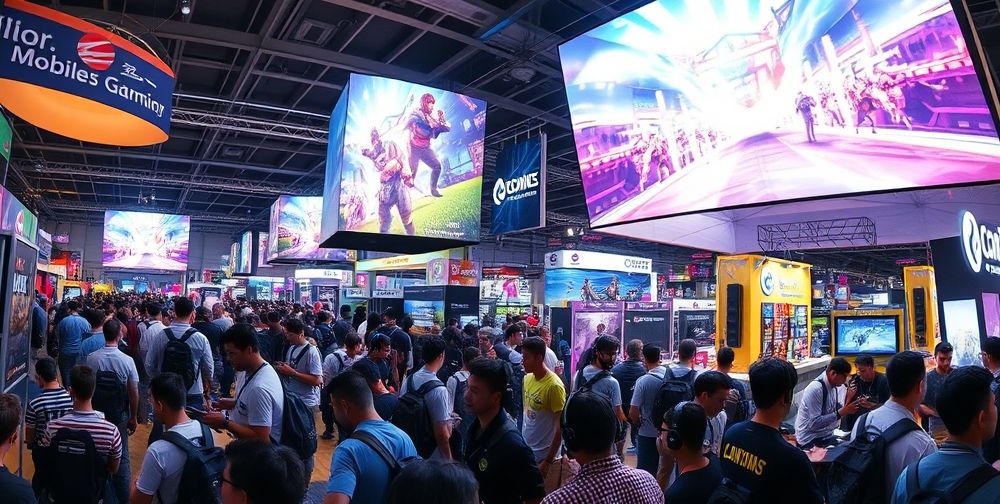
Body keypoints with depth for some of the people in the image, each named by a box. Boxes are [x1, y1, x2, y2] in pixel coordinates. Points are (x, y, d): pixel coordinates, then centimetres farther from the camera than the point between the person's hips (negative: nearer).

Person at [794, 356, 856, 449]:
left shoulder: (833, 387, 3)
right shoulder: (815, 389, -21)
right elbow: (814, 424, -24)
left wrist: (848, 401, -5)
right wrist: (841, 412, -24)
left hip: (826, 435, 7)